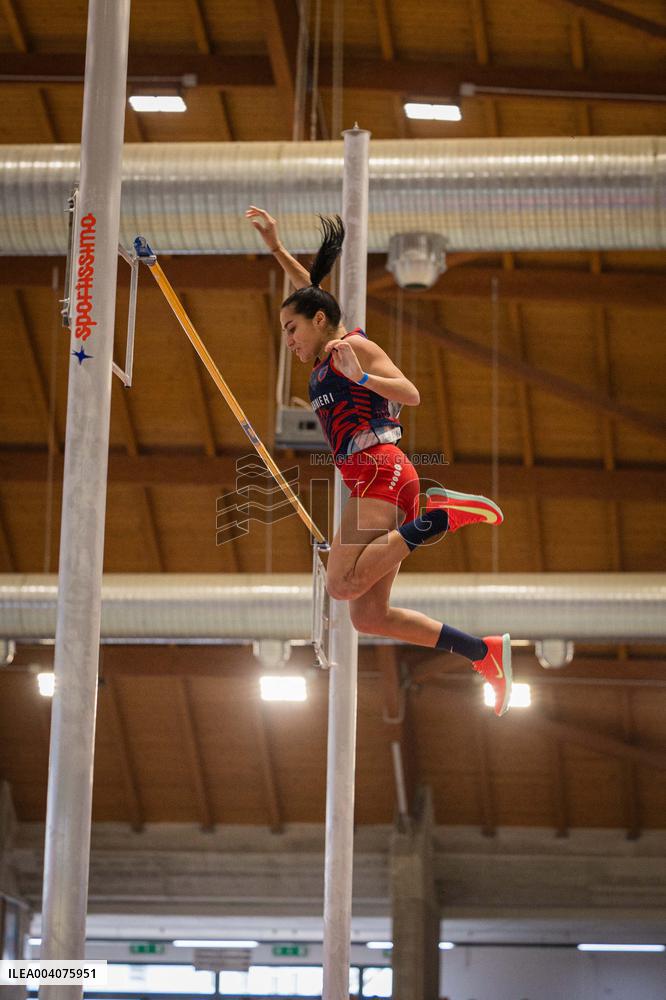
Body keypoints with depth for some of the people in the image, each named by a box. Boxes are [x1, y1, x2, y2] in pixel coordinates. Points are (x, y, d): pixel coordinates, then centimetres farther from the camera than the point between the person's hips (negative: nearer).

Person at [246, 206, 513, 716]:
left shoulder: (353, 345, 0)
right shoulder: (326, 357, 23)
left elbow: (412, 394, -12)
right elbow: (310, 289, 37)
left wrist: (359, 375, -21)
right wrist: (275, 246, 36)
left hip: (380, 469, -9)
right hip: (377, 480, 9)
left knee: (343, 584, -26)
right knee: (369, 615, 2)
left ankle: (440, 515, -21)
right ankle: (484, 651, 1)